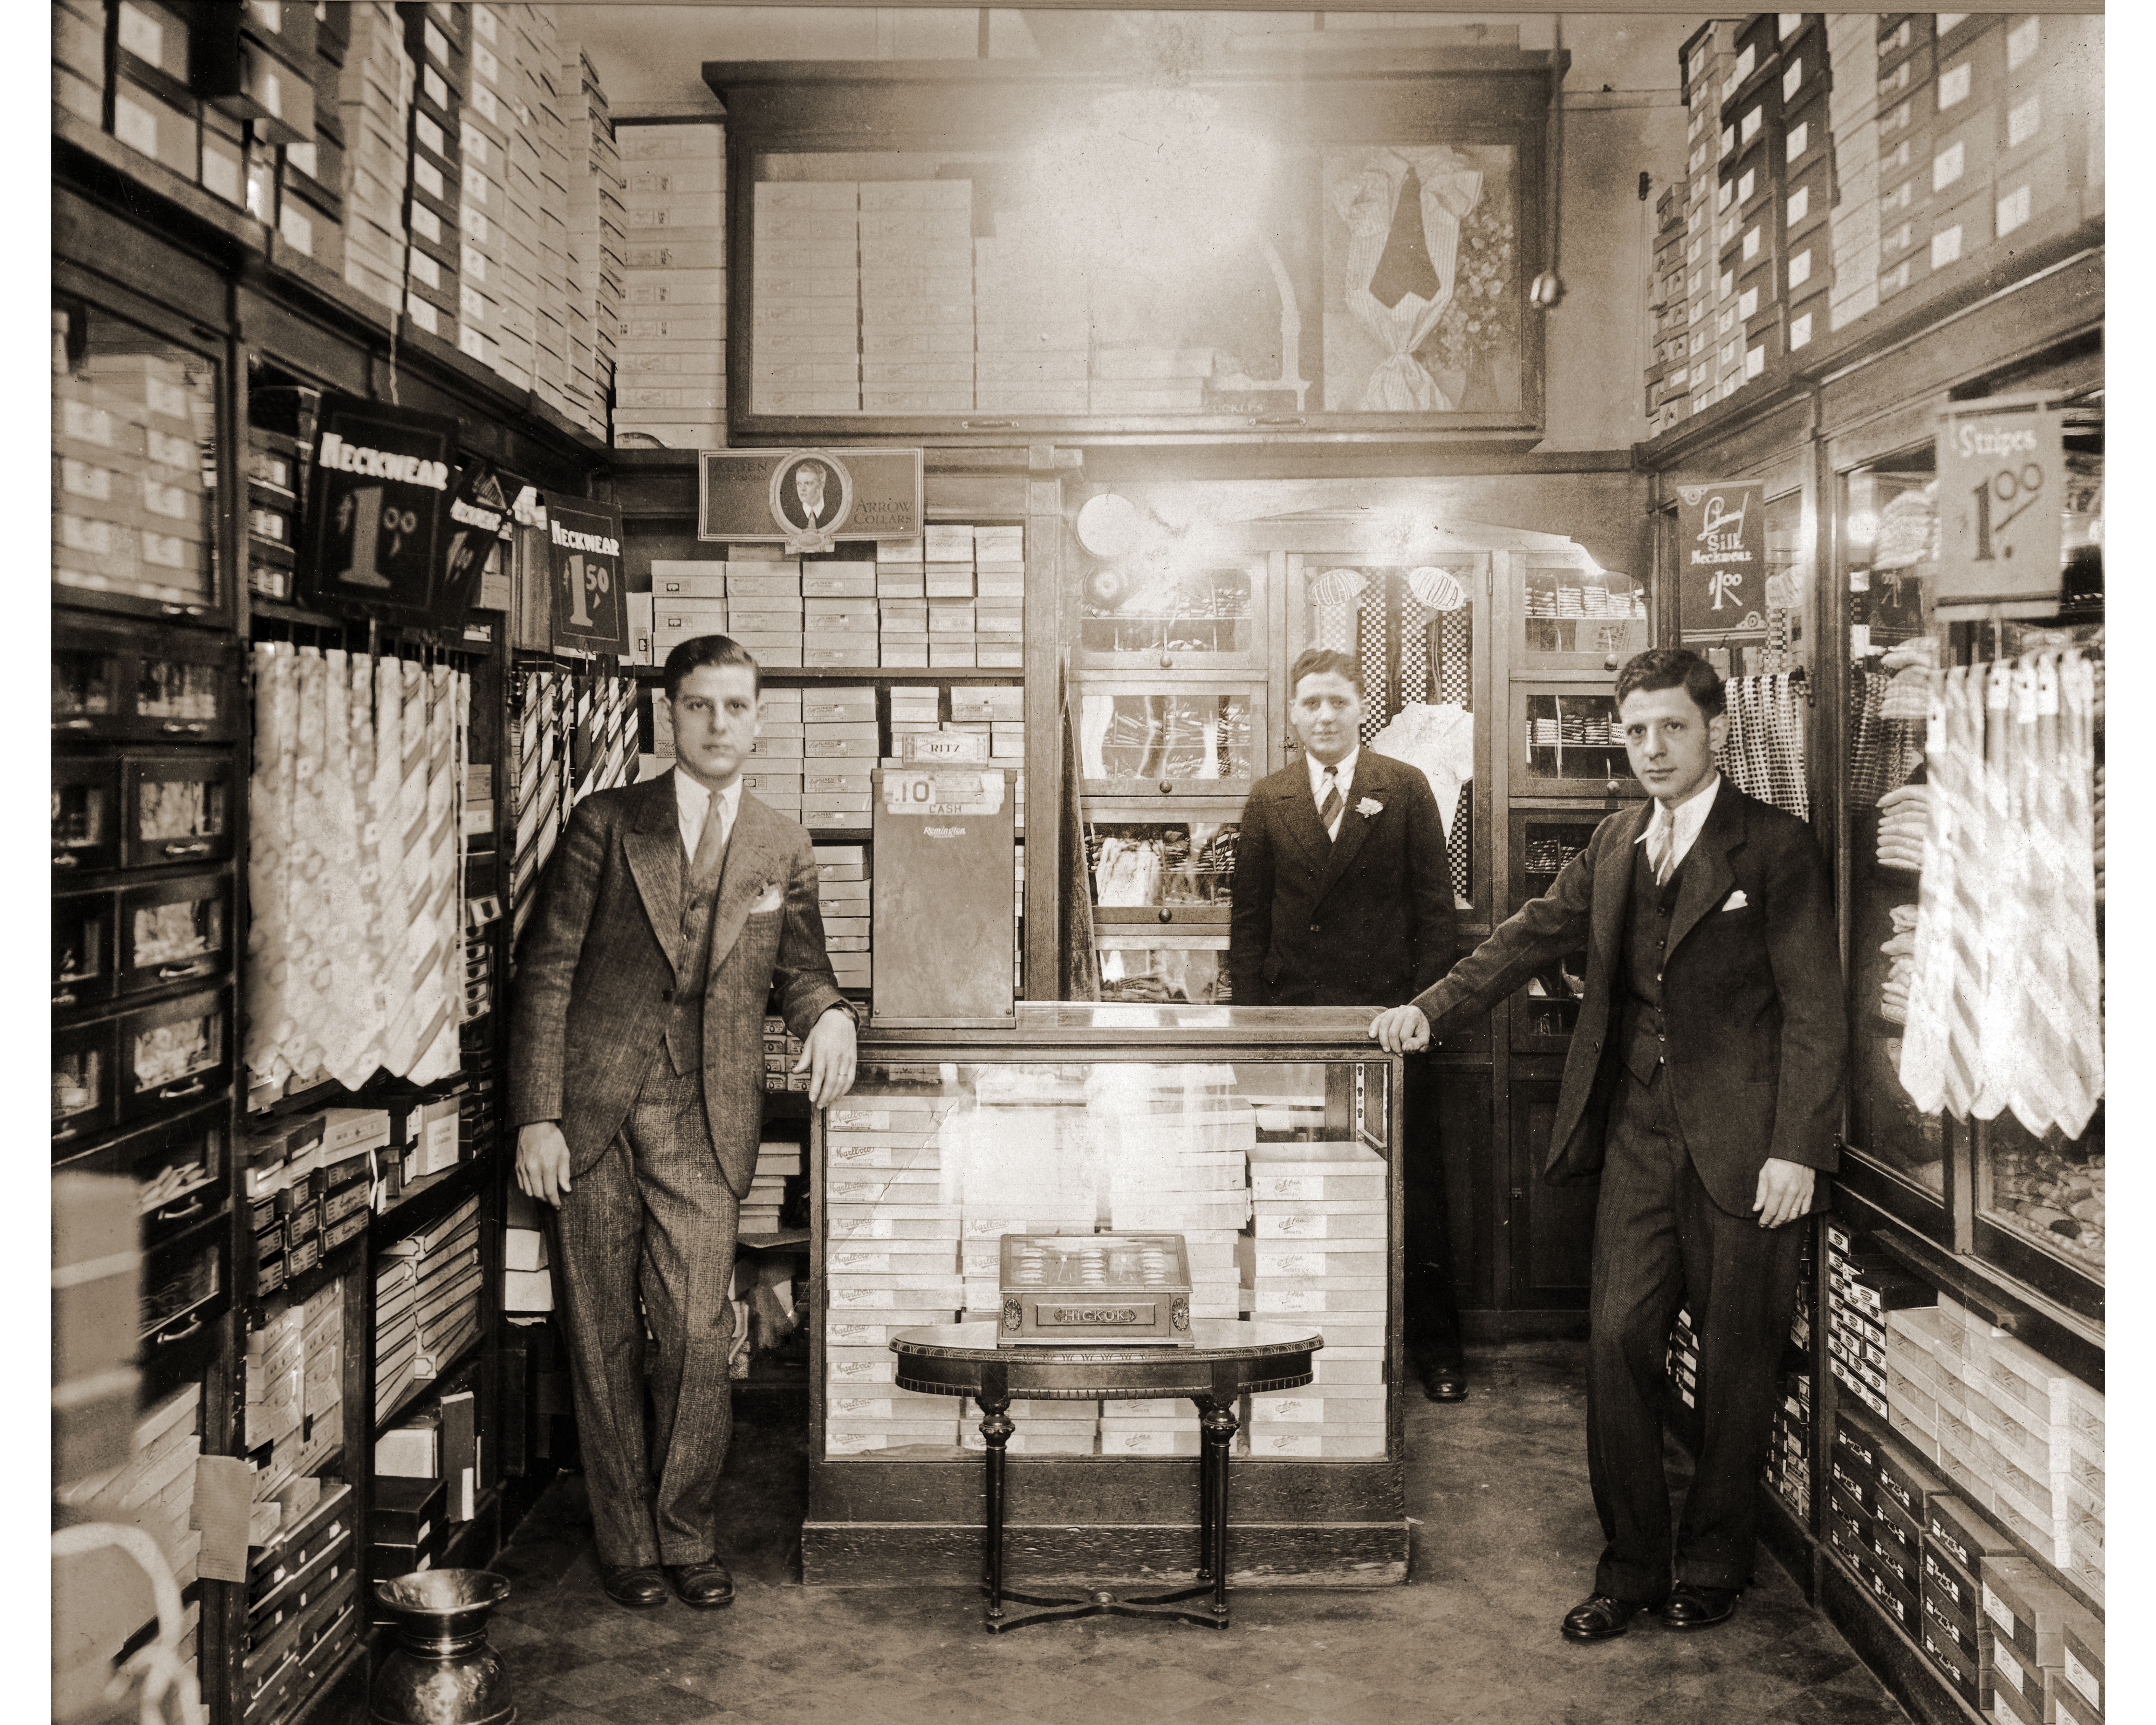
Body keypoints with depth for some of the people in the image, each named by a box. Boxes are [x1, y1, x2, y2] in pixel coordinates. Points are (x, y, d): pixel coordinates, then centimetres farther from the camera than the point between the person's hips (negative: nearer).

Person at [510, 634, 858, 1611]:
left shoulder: (783, 851, 10)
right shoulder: (605, 823, 3)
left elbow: (798, 968, 22)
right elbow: (546, 971, 0)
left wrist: (828, 1014, -3)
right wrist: (537, 1115, -7)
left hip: (706, 1123, 1)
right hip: (592, 1111, 0)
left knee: (699, 1333, -5)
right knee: (603, 1339, 7)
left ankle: (686, 1533, 16)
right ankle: (625, 1542, 22)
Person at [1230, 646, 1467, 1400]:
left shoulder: (1407, 789, 3)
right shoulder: (1268, 799, 7)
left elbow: (1435, 906, 2)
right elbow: (1247, 919, 8)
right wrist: (1253, 1015, 0)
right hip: (1295, 1021, 1)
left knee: (1415, 1187, 6)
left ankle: (1434, 1344, 19)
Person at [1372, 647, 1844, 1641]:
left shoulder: (1776, 848, -5)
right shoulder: (1615, 845, 12)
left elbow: (1813, 1011, -8)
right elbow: (1537, 934, 13)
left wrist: (1799, 1150, -14)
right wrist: (1434, 1009, -1)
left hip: (1741, 1147, -4)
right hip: (1640, 1139, 4)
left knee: (1735, 1362, 7)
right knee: (1619, 1341, 3)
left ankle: (1709, 1568, 25)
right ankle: (1631, 1567, 17)